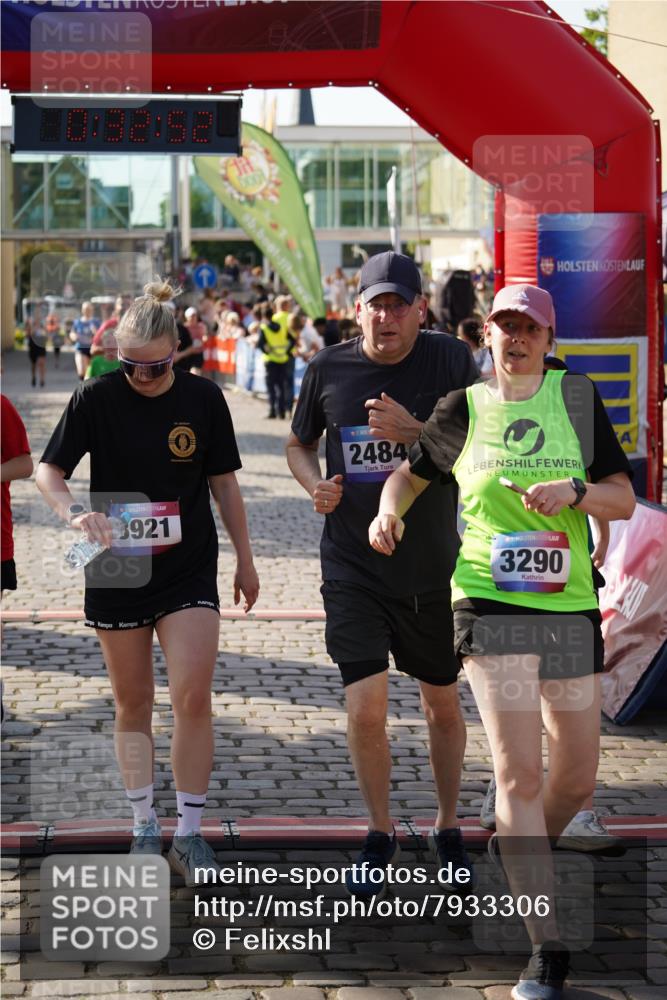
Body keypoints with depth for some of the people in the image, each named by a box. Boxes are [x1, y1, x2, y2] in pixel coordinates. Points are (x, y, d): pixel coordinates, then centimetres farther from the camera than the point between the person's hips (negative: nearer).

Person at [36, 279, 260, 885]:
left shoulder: (203, 398, -4)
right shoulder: (96, 398, -7)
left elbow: (224, 483, 6)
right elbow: (49, 469, -1)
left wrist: (245, 561, 10)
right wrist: (74, 512, -21)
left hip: (190, 569, 0)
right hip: (117, 571, 0)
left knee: (193, 699, -10)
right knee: (132, 704, 9)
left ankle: (190, 833, 2)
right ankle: (145, 828, 22)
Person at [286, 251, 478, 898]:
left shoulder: (451, 361, -6)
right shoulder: (329, 369, -2)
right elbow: (298, 443, 15)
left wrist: (414, 431, -24)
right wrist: (314, 484, -7)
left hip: (433, 570, 0)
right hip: (353, 571, 0)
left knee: (442, 706, 14)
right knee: (365, 711, -7)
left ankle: (447, 827, 35)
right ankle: (380, 834, 17)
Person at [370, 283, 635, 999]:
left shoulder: (578, 399, 5)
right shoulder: (463, 410, 4)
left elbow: (624, 501, 4)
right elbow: (409, 474, 19)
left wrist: (574, 493, -16)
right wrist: (389, 510, -3)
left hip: (571, 605, 3)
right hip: (491, 603, -3)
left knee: (577, 777, 11)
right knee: (519, 772, -12)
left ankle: (516, 853, 43)